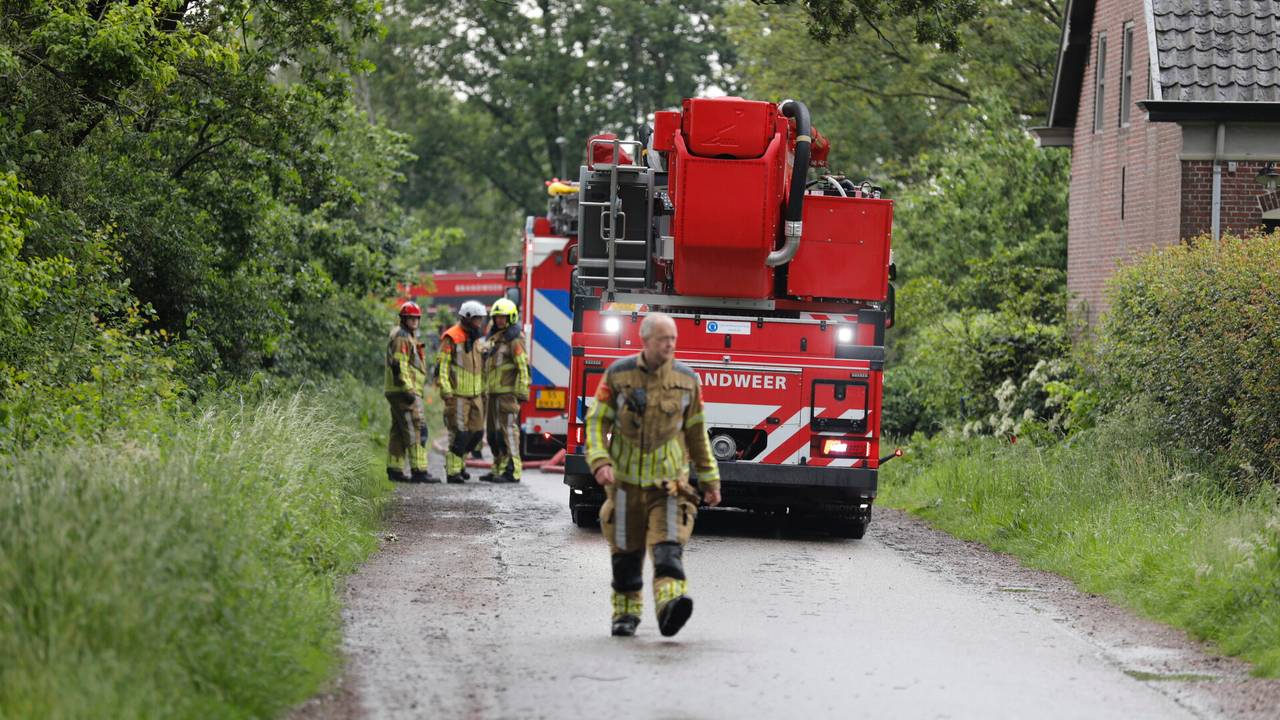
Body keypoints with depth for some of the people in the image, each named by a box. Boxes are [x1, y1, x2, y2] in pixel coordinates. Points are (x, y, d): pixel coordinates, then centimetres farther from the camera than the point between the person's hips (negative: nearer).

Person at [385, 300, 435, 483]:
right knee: (416, 429, -14)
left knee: (398, 431, 11)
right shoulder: (401, 337, -11)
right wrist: (407, 389, -24)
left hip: (407, 391, 11)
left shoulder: (409, 337, 22)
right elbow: (398, 365, -19)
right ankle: (418, 470, -18)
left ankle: (394, 469, 15)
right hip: (404, 391, -11)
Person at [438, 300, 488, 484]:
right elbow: (442, 365, -12)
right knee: (460, 433, -11)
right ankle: (453, 471, -5)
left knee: (477, 432, 6)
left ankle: (459, 462, 22)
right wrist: (446, 391, -19)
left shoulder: (475, 339, 18)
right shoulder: (451, 338, -8)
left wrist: (483, 391, 20)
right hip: (458, 395, -8)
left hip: (475, 395, 8)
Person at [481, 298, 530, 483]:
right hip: (493, 392, 10)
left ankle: (511, 471, -13)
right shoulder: (494, 338, 19)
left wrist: (521, 391, -21)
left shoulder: (515, 339, -9)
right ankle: (498, 469, 18)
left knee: (508, 430, -11)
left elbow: (523, 367, -16)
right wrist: (485, 390, 21)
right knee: (493, 432, 11)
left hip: (507, 392, -9)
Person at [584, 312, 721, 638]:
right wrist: (600, 461, -16)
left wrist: (709, 479, 15)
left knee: (667, 543, -19)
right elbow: (597, 421, 0)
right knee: (626, 550, 8)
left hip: (668, 478, 0)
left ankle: (670, 601, -36)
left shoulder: (687, 379, 3)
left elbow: (696, 432, 12)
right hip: (626, 478, 0)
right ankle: (626, 613, 23)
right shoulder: (618, 375, -1)